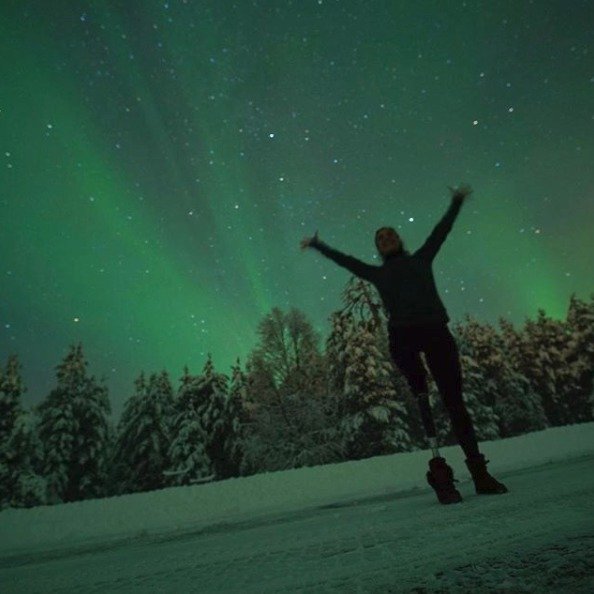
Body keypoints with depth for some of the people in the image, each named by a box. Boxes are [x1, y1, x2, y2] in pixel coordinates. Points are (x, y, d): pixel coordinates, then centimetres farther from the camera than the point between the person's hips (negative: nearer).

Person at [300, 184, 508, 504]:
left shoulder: (421, 259, 25)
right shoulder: (377, 273, 22)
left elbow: (441, 230, 31)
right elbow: (343, 259, 28)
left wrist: (456, 202, 38)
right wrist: (317, 245, 35)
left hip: (436, 331, 1)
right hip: (402, 336, -1)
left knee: (454, 400, -1)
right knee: (421, 396, -15)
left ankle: (479, 472, 4)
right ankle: (438, 468, -13)